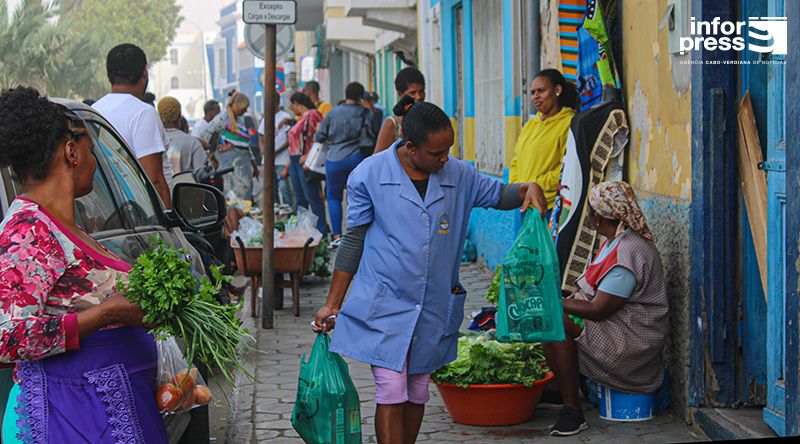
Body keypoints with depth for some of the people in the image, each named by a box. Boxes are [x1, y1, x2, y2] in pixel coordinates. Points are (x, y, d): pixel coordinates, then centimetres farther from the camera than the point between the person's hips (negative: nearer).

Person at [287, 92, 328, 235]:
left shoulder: (312, 115, -9)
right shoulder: (301, 118, 20)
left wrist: (308, 155, -22)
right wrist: (287, 167, 23)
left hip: (305, 162, -10)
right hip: (295, 162, 10)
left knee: (312, 197, -10)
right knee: (300, 199, 12)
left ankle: (322, 230, -8)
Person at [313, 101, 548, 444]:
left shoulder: (458, 175, 2)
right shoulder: (369, 175, -7)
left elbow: (498, 194, 18)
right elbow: (354, 241, 0)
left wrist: (529, 189, -6)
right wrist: (332, 304, 2)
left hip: (434, 308, 4)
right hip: (384, 305, -4)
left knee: (417, 395, 12)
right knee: (391, 395, -11)